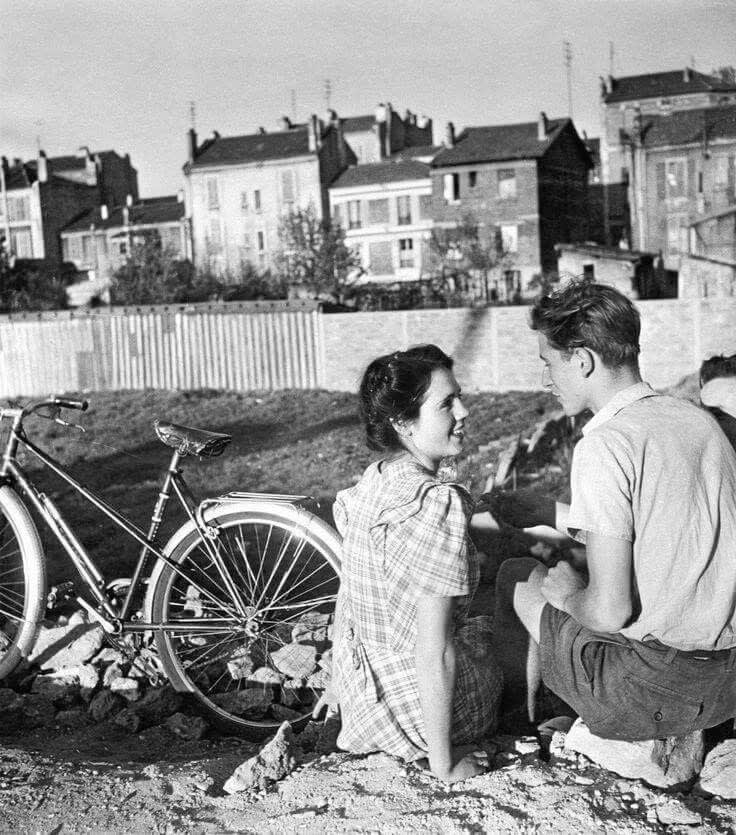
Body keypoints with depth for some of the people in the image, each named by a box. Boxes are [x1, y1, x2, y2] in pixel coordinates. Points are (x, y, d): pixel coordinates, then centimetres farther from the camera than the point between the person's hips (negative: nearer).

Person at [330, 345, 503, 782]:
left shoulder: (373, 481, -2)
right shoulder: (439, 503, -28)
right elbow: (433, 653, -27)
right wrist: (444, 765, -17)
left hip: (358, 684, 8)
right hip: (415, 703, -7)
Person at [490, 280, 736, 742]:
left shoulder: (606, 445, -19)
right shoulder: (697, 417, 6)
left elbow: (610, 612, -20)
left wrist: (566, 594, 2)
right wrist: (542, 513, 26)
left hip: (654, 693, -8)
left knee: (518, 578, 12)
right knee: (563, 568, 24)